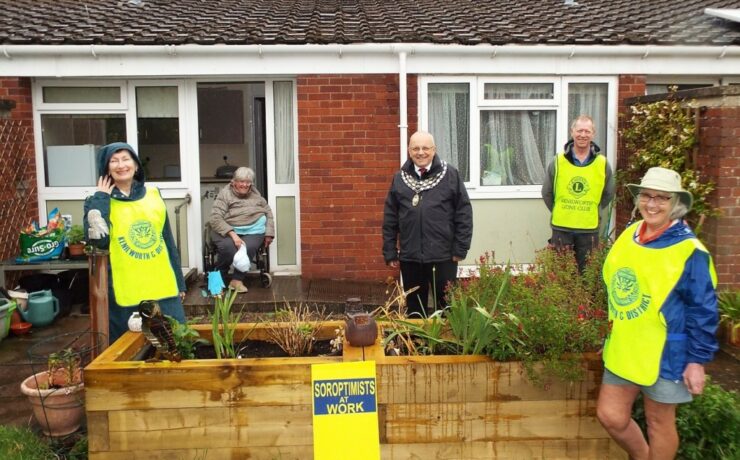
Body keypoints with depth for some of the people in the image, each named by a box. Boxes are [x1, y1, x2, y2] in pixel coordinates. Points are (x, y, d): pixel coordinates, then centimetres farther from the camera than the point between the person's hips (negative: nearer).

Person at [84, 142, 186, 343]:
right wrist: (100, 199, -10)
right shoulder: (97, 201, 0)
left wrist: (179, 282, 13)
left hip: (163, 289, 3)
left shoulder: (153, 195, 8)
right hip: (126, 293, -2)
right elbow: (99, 240, -18)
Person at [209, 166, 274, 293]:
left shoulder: (255, 193, 16)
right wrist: (233, 234, -23)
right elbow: (215, 218, -11)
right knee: (229, 247, -36)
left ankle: (237, 279, -13)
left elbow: (268, 212, 25)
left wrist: (269, 233, 13)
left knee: (249, 247, -33)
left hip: (252, 230, 3)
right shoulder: (225, 194, 0)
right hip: (228, 230, -2)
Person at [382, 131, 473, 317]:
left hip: (443, 255, -3)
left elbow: (464, 214, -3)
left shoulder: (450, 175, -3)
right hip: (410, 256, 3)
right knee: (414, 307, 14)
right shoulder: (400, 178, 6)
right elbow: (390, 219, 8)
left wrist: (460, 249, -6)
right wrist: (390, 252, 5)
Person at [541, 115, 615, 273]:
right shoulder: (558, 161, -4)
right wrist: (558, 212, 10)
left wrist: (592, 211, 11)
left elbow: (608, 194, 11)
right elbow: (547, 193, 7)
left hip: (589, 229, 1)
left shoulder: (602, 163, -2)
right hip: (561, 228, 0)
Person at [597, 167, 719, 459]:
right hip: (623, 348, 6)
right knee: (610, 416, 12)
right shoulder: (628, 235, 2)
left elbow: (703, 311, -13)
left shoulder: (689, 250, -16)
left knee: (659, 423, 11)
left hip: (665, 354, -6)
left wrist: (697, 359, -13)